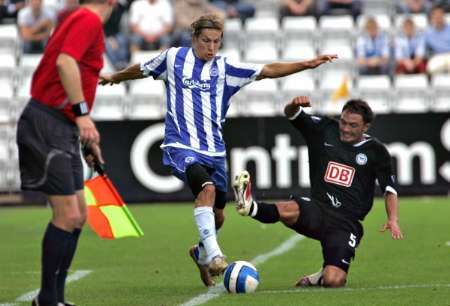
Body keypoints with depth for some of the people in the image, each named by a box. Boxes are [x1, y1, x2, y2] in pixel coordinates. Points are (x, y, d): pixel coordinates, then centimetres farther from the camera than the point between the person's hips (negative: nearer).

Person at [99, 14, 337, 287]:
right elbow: (141, 70, 21)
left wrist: (307, 64, -9)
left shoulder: (224, 68, 6)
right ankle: (213, 254, -37)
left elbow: (268, 70, 0)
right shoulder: (173, 58, 3)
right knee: (207, 188, -32)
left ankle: (201, 254, 42)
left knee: (218, 215, 12)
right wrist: (114, 78, 36)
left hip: (214, 150, 4)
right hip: (181, 147, -4)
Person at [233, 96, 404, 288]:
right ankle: (250, 207, -54)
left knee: (333, 281, -17)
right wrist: (294, 105, -18)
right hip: (318, 210, 1)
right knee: (288, 210, -36)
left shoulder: (375, 151, 7)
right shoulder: (325, 131, 10)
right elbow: (291, 114, 7)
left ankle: (321, 277, 14)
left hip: (346, 224, -1)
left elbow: (389, 189, 10)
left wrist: (393, 219, -7)